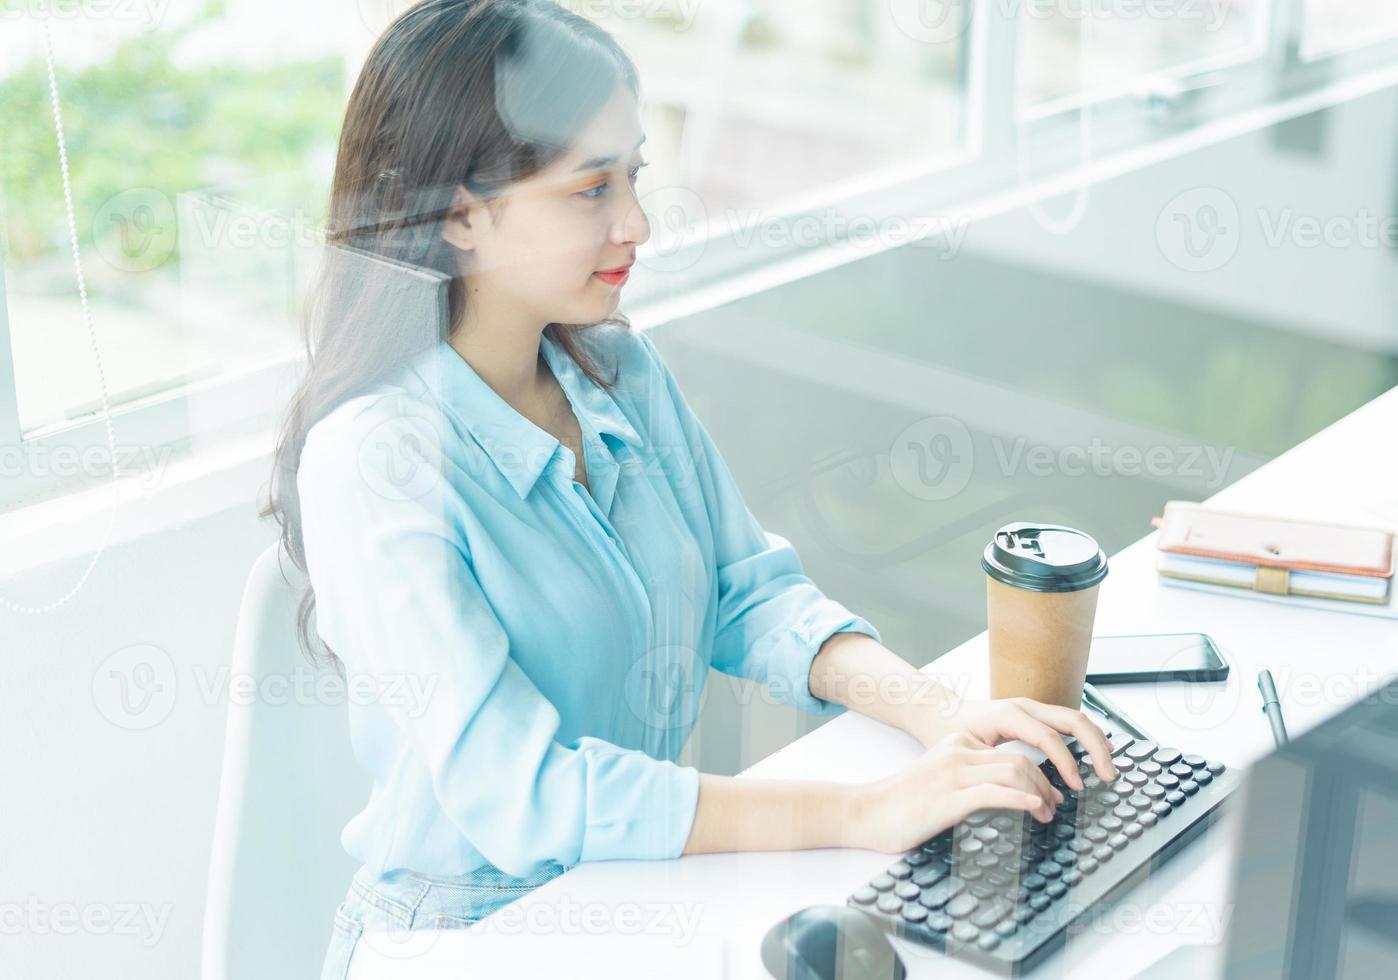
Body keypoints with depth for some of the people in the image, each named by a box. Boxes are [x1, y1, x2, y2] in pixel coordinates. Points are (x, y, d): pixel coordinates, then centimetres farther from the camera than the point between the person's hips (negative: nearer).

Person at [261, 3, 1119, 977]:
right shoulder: (374, 459, -21)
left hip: (645, 887, 6)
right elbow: (517, 794, -26)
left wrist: (939, 713, -12)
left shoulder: (625, 374, 1)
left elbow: (751, 595, 6)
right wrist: (867, 812, -27)